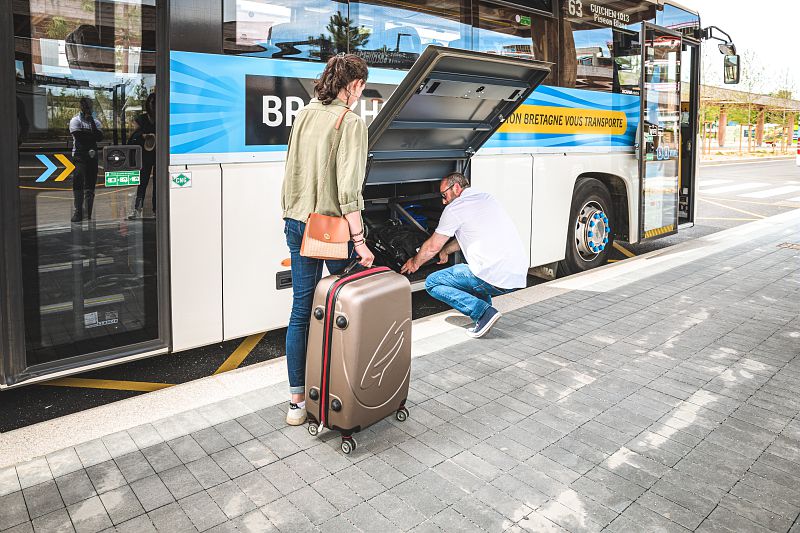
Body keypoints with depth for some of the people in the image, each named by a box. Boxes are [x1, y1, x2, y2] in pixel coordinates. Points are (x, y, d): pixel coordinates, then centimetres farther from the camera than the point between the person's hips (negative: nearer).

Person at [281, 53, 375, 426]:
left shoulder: (304, 115, 9)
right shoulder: (351, 122, -12)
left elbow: (291, 170, 14)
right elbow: (348, 188, -19)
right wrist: (359, 239, -16)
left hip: (297, 224, 7)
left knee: (301, 309, 9)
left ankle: (297, 401, 17)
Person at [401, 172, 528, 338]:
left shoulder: (455, 208, -2)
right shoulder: (487, 197, 21)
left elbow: (432, 247, 8)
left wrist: (415, 262, 27)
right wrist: (445, 250, 46)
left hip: (495, 279, -8)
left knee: (432, 283, 4)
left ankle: (484, 312, -8)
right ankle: (486, 309, 18)